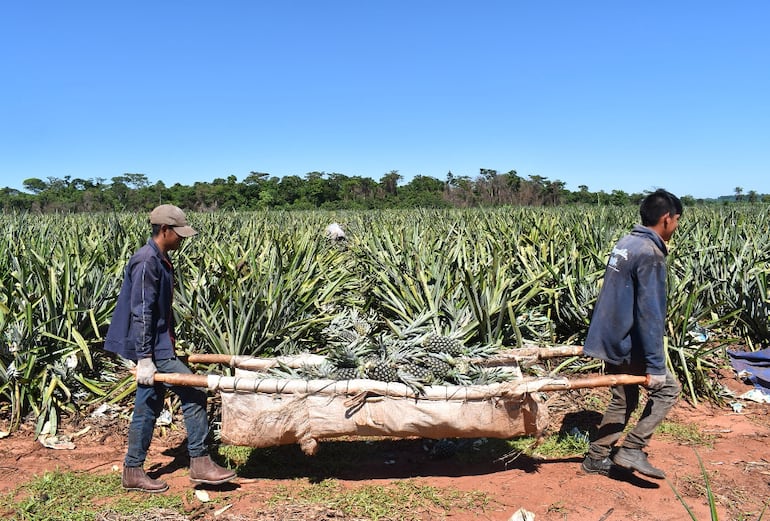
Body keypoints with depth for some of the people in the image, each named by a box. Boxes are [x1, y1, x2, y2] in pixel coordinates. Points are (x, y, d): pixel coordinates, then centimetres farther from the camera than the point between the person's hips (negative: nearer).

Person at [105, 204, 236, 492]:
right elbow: (141, 313, -21)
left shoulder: (160, 259, 13)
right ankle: (200, 463, 1)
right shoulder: (146, 262, -18)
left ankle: (133, 471, 24)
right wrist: (144, 357, -22)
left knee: (150, 406, 14)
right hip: (152, 348, -10)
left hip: (159, 346, 10)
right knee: (193, 393, -9)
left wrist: (171, 344, 23)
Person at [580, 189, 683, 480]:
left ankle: (597, 458, 24)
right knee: (667, 388, 7)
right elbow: (649, 313, -24)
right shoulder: (650, 255, -20)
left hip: (610, 339, 9)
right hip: (626, 344, -9)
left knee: (623, 400, 18)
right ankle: (631, 450, 6)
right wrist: (655, 366, -22)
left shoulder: (626, 243, 9)